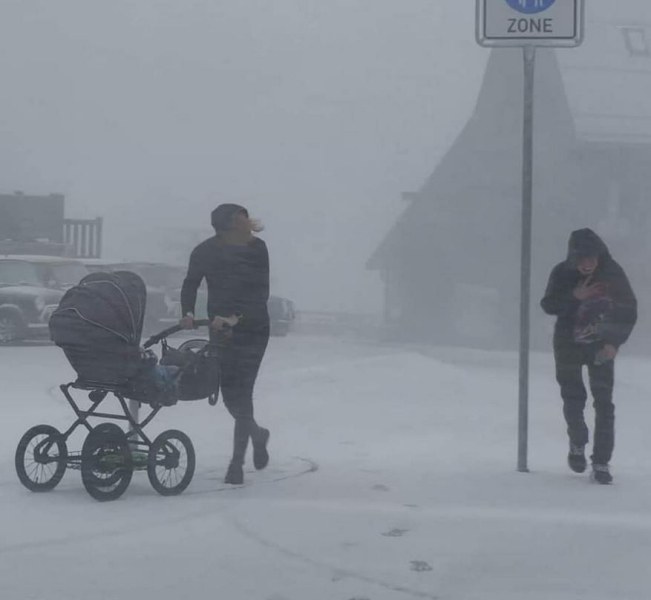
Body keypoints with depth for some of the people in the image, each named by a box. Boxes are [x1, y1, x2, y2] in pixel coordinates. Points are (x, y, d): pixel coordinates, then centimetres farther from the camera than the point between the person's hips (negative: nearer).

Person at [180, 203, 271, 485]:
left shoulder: (256, 249, -11)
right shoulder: (206, 252, -7)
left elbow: (261, 293, -13)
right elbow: (191, 284, 4)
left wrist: (235, 317, -25)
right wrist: (188, 313, -13)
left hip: (253, 329, -2)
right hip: (220, 330, 2)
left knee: (240, 390, -8)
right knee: (230, 392, 5)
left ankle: (237, 462, -3)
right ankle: (257, 434, 36)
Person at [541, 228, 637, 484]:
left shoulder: (613, 273, -14)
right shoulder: (562, 273, -13)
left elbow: (629, 310, -5)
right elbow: (548, 305, -10)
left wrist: (615, 342, -14)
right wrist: (574, 297, -26)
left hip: (601, 346, 0)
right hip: (568, 345, 0)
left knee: (604, 403, -6)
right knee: (573, 399, 5)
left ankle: (601, 463, -1)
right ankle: (577, 444, 32)